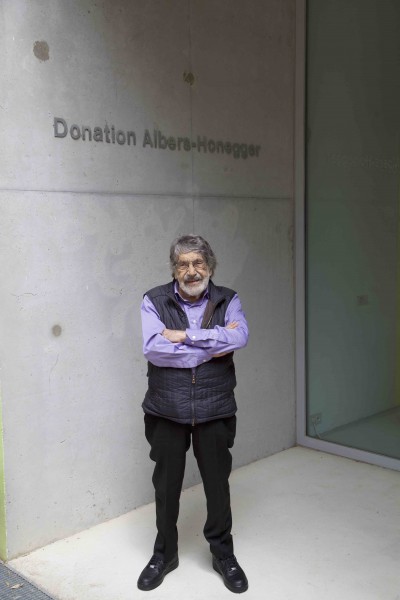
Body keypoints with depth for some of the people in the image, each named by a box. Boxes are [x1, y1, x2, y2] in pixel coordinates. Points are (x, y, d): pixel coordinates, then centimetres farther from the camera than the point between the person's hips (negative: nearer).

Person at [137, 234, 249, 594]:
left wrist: (185, 335, -20)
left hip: (215, 411, 1)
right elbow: (154, 348, -19)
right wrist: (212, 345, -16)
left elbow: (239, 337, -19)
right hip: (167, 411, 0)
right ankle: (165, 553, 36)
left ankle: (223, 553, 35)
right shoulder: (154, 301, -3)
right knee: (166, 484, 14)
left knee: (218, 483, 13)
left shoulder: (228, 301, 0)